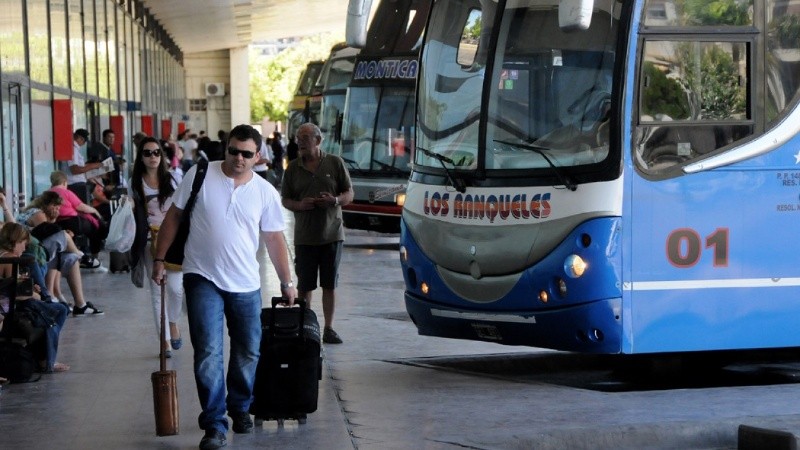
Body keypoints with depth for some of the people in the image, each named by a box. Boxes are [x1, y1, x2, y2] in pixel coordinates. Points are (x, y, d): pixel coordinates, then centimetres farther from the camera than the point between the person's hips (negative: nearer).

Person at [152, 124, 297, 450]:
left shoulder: (265, 192, 2)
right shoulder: (199, 175, -4)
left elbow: (275, 240, 9)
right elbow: (174, 217, 2)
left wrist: (286, 282, 11)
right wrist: (160, 259, -1)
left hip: (245, 285, 3)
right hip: (202, 279, -3)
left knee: (248, 353, 10)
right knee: (208, 353, -9)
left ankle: (240, 408, 33)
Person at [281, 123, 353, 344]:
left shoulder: (335, 163, 2)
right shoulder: (293, 168, 5)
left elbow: (349, 194, 6)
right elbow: (285, 200, 8)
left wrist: (335, 200, -16)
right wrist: (300, 205, -14)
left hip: (331, 234, 0)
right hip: (304, 237, 0)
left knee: (329, 285, 6)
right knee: (304, 286, 2)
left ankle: (328, 328, 14)